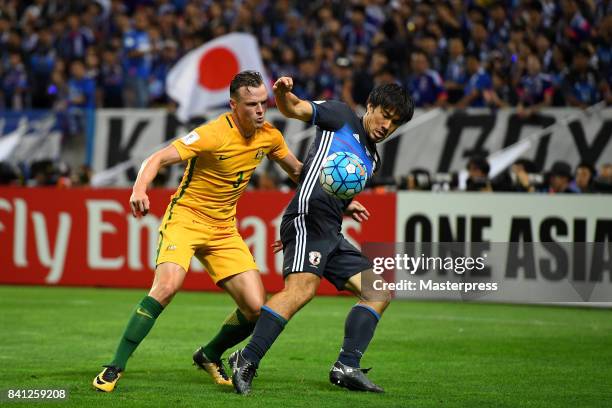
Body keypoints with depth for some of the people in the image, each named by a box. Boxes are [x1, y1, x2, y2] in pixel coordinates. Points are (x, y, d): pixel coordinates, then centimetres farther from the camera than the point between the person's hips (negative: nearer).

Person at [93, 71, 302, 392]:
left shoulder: (269, 136, -1)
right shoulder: (214, 134, -20)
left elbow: (298, 171, 19)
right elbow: (158, 159, -26)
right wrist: (139, 190, -45)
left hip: (223, 229, 6)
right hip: (185, 217, -6)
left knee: (256, 308, -5)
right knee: (168, 285, -30)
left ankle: (210, 355, 25)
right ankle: (115, 368, -21)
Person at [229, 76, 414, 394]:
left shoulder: (371, 159, 28)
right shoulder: (342, 117, 8)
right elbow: (295, 109, -5)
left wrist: (347, 207, 15)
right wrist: (283, 93, -25)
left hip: (331, 234, 9)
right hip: (308, 217, -9)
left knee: (379, 293, 5)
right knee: (302, 288, -28)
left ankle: (346, 367, -1)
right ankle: (247, 361, -30)